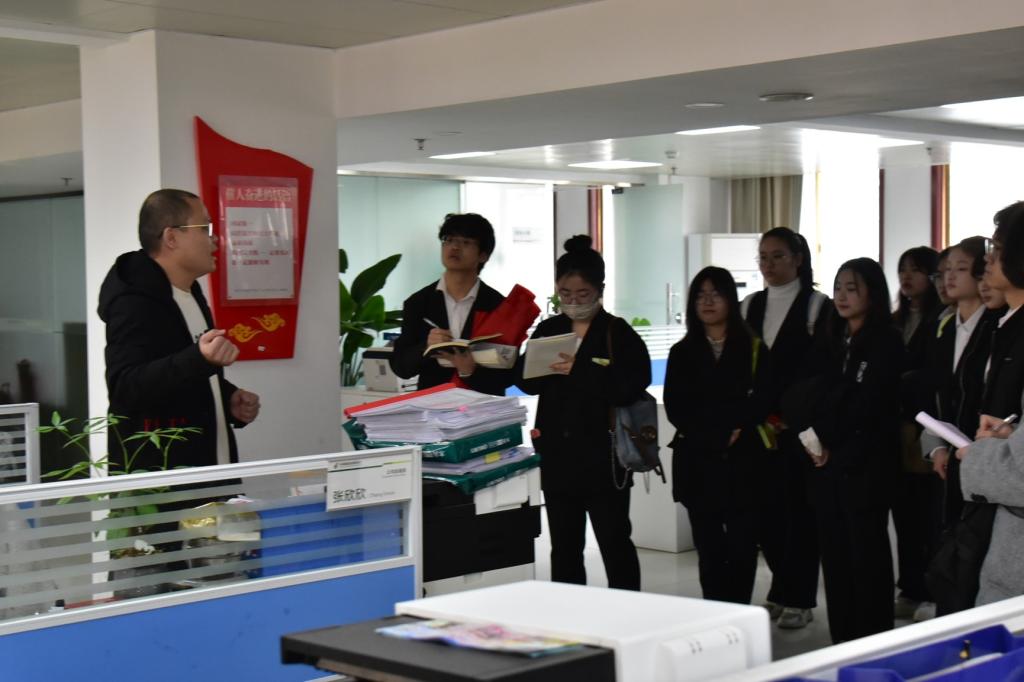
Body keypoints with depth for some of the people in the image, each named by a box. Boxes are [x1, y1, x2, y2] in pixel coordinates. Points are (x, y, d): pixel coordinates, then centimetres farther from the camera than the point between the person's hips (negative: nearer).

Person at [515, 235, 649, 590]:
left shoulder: (619, 334, -4)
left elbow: (632, 386, -18)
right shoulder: (548, 330, 10)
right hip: (557, 454, 5)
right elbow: (527, 382, 6)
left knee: (614, 542, 2)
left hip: (603, 456, -5)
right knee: (564, 546, 13)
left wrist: (581, 371, -24)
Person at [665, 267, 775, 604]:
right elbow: (675, 408, 2)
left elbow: (764, 399, -3)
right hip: (698, 460, 1)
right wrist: (713, 436, -11)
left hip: (744, 461, -1)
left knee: (743, 546, -2)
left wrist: (734, 430, -16)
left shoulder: (754, 349, 7)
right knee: (709, 548, 2)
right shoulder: (682, 353, 11)